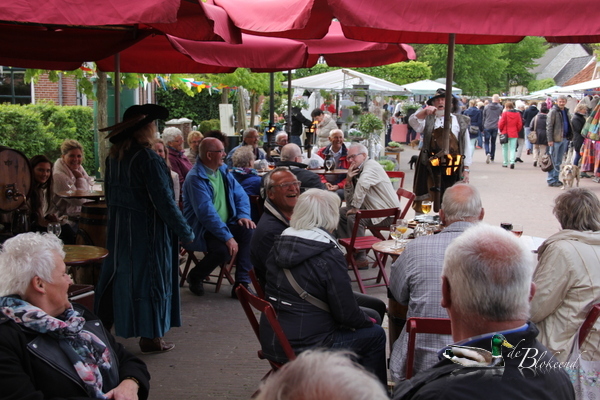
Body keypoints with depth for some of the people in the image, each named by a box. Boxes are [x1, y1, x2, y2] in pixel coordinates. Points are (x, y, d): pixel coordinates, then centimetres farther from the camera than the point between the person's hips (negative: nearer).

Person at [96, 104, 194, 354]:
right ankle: (151, 338, 12)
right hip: (147, 230, -7)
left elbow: (110, 194, 14)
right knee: (151, 276, 3)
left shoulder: (113, 157, 4)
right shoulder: (148, 159, -19)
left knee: (118, 273, 17)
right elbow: (164, 201, -19)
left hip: (119, 229, 7)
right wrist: (185, 232, -12)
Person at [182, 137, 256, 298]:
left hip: (224, 224, 8)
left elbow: (240, 195, 9)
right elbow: (206, 212, -27)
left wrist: (243, 215, -11)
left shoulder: (223, 170, 7)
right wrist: (227, 237, -31)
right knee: (224, 249, -31)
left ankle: (241, 284, -14)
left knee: (250, 231, -17)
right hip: (201, 230, -7)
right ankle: (194, 277, 0)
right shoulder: (196, 178, -19)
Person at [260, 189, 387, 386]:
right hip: (304, 347, -8)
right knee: (375, 334, 11)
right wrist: (367, 320, 7)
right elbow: (347, 313, -16)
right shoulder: (329, 255, -19)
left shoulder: (279, 245, 2)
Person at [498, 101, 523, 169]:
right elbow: (520, 125, 3)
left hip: (505, 133, -2)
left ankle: (505, 163, 15)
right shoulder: (517, 114, 1)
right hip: (514, 134, 2)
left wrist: (501, 130, 11)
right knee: (512, 149, 4)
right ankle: (512, 161, -15)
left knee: (505, 148, 11)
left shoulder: (505, 113, -10)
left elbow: (501, 124, -8)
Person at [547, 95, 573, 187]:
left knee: (559, 161, 12)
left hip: (564, 139, 7)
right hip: (556, 139, -7)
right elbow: (549, 126, -11)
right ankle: (551, 180, 2)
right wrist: (550, 140, -17)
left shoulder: (566, 112, 15)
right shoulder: (553, 111, -8)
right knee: (554, 161, -3)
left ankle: (556, 179, 19)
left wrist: (569, 137, 12)